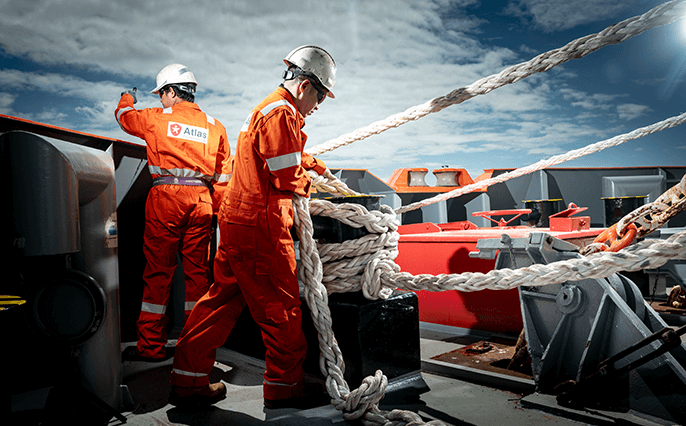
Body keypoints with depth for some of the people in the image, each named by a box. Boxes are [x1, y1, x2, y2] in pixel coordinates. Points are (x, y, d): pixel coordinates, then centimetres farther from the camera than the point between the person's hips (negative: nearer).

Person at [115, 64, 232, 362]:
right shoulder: (215, 126, 12)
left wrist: (127, 99, 46)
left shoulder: (157, 117, 3)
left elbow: (124, 116, 25)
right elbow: (223, 177, 10)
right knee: (197, 270, 8)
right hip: (201, 200, 3)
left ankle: (151, 345, 10)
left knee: (158, 270, 3)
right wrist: (215, 210, 16)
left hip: (166, 197, -3)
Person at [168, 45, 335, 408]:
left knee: (224, 298, 14)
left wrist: (314, 165, 23)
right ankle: (284, 387, 17)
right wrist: (307, 184, 2)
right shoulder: (281, 113, -14)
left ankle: (187, 381, 23)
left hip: (238, 218, 10)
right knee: (280, 306, 2)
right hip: (260, 226, -10)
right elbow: (287, 178, -17)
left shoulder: (267, 109, 21)